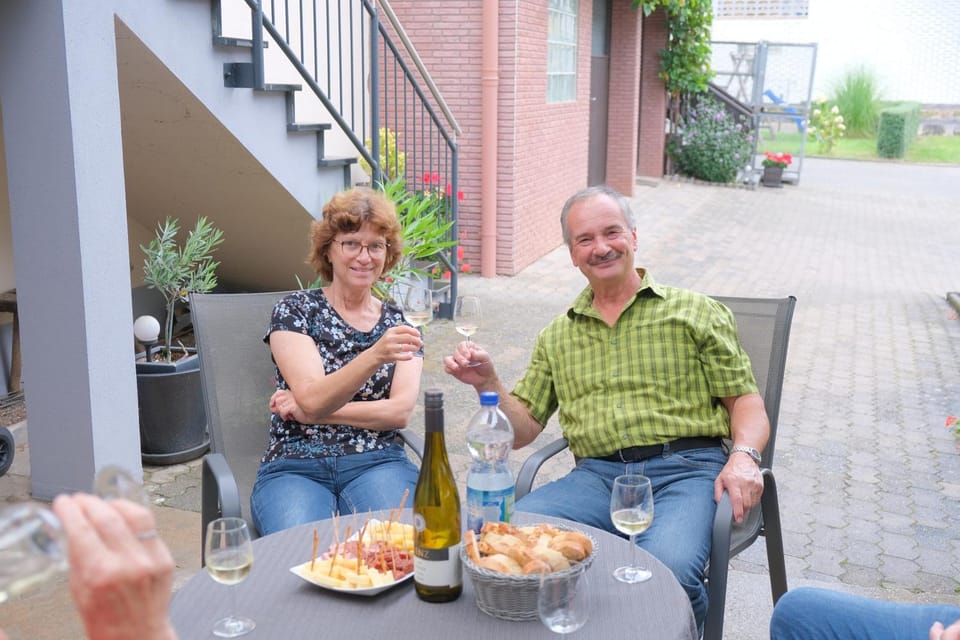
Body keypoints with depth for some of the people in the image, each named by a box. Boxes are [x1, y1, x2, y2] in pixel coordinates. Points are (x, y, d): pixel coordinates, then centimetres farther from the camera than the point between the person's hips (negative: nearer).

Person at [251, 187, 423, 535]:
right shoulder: (294, 310, 4)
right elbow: (313, 399, -12)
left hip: (376, 464, 2)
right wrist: (376, 355, -29)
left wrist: (311, 411, -6)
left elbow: (400, 411, 0)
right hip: (295, 467, -2)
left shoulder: (399, 323, 13)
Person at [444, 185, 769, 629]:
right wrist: (488, 384, 0)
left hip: (685, 471, -2)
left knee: (667, 569, -35)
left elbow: (746, 400, 8)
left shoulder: (695, 312, 12)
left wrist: (743, 455, -12)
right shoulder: (557, 337, 20)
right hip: (596, 477, 3)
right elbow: (522, 431, 18)